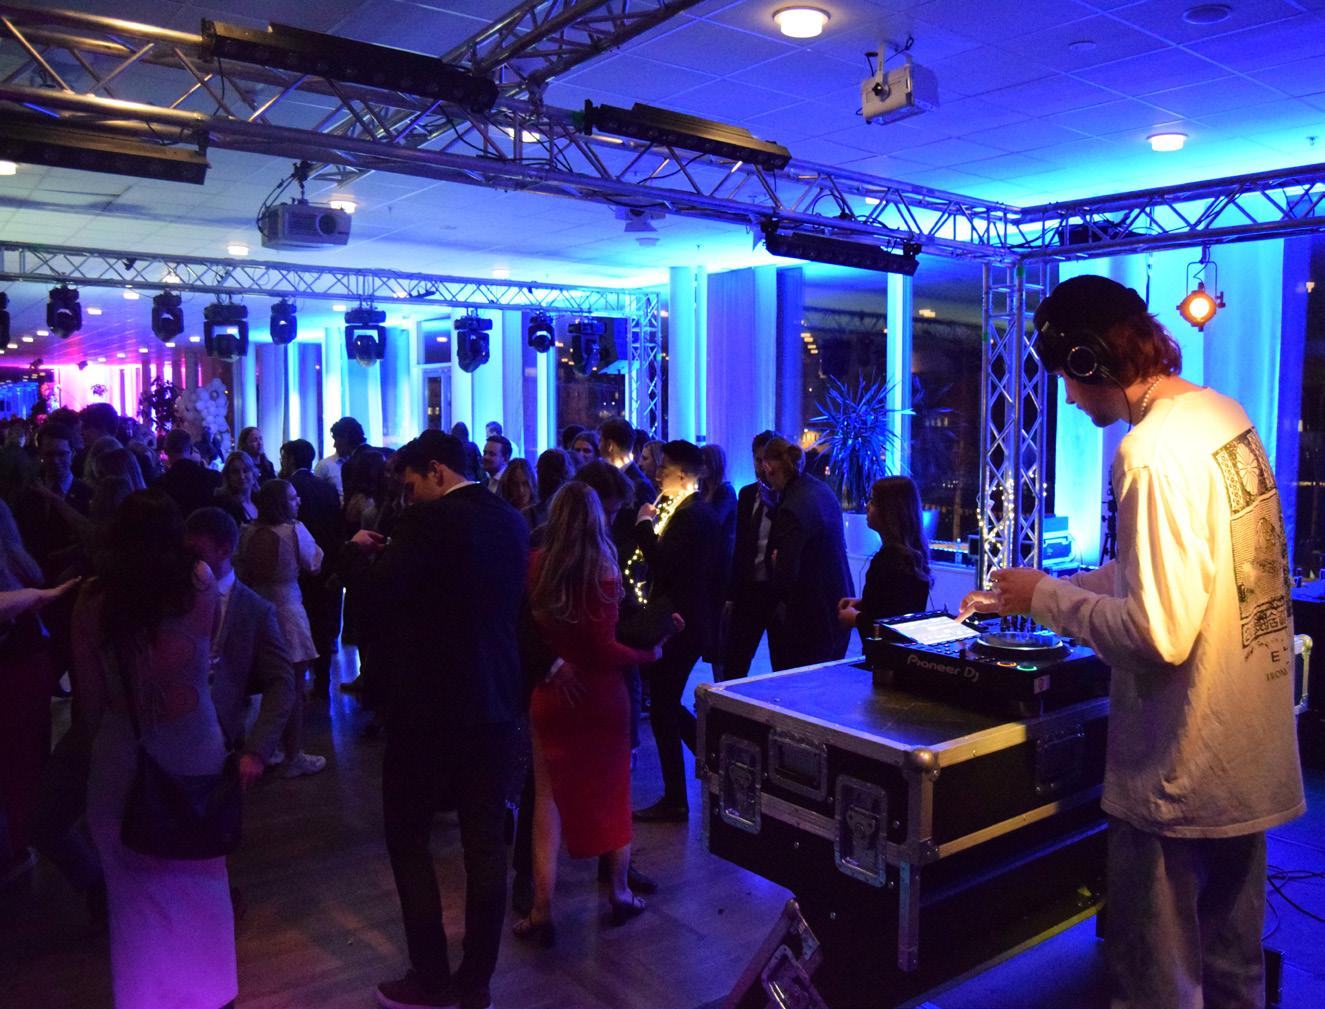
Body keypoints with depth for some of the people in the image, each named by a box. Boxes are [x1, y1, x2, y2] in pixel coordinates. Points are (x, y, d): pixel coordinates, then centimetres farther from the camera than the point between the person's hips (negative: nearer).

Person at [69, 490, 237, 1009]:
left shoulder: (93, 599, -9)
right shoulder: (199, 584, -10)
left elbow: (88, 692, -1)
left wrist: (103, 735, 12)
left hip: (120, 753, 0)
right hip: (193, 748, 0)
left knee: (135, 887, 16)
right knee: (196, 878, 18)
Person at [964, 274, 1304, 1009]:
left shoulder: (1153, 452, -23)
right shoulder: (1226, 416, 5)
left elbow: (1161, 632, -27)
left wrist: (1046, 599, -12)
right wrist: (1050, 589, 12)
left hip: (1181, 776, -9)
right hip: (1254, 755, 9)